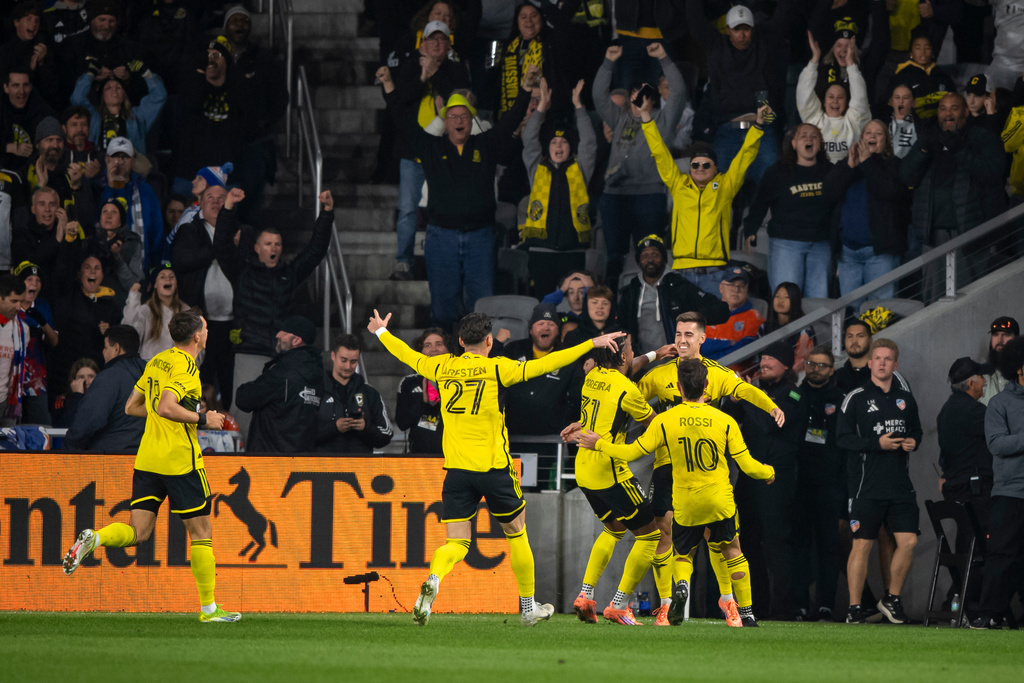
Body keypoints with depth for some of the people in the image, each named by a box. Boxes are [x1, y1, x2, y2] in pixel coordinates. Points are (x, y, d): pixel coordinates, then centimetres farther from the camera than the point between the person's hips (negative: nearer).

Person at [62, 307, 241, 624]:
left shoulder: (157, 361, 13)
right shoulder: (185, 366, -13)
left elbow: (131, 407, 19)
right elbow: (166, 407, -26)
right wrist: (202, 419, -14)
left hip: (147, 460, 7)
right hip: (180, 460, -7)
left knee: (138, 532, 5)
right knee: (201, 532, 4)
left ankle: (93, 539, -23)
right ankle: (209, 608, 8)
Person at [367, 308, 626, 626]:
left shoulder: (443, 368, 6)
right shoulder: (496, 368, -5)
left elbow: (410, 357, 23)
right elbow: (543, 365, -9)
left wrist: (382, 332, 42)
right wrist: (591, 344, -5)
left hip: (456, 469, 3)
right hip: (493, 468, -3)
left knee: (457, 543, 1)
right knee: (516, 534, 16)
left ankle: (433, 579, -31)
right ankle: (529, 607, 24)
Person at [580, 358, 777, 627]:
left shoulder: (665, 421, -8)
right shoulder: (725, 421, -7)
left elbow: (632, 452, -6)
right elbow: (748, 465, -4)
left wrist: (598, 444, 9)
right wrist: (768, 472, 19)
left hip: (685, 503, 0)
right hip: (720, 501, 0)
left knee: (683, 555, 17)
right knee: (733, 552, 18)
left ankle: (681, 585, -17)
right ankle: (746, 612, 16)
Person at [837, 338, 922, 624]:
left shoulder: (905, 399, 14)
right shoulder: (856, 398, 0)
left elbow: (916, 430, 26)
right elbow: (842, 438, -6)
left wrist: (913, 442, 2)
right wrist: (877, 443, -15)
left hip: (901, 485, 4)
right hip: (867, 485, -4)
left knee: (908, 541, -4)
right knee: (862, 544, -3)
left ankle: (892, 598, 13)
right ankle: (854, 607, 3)